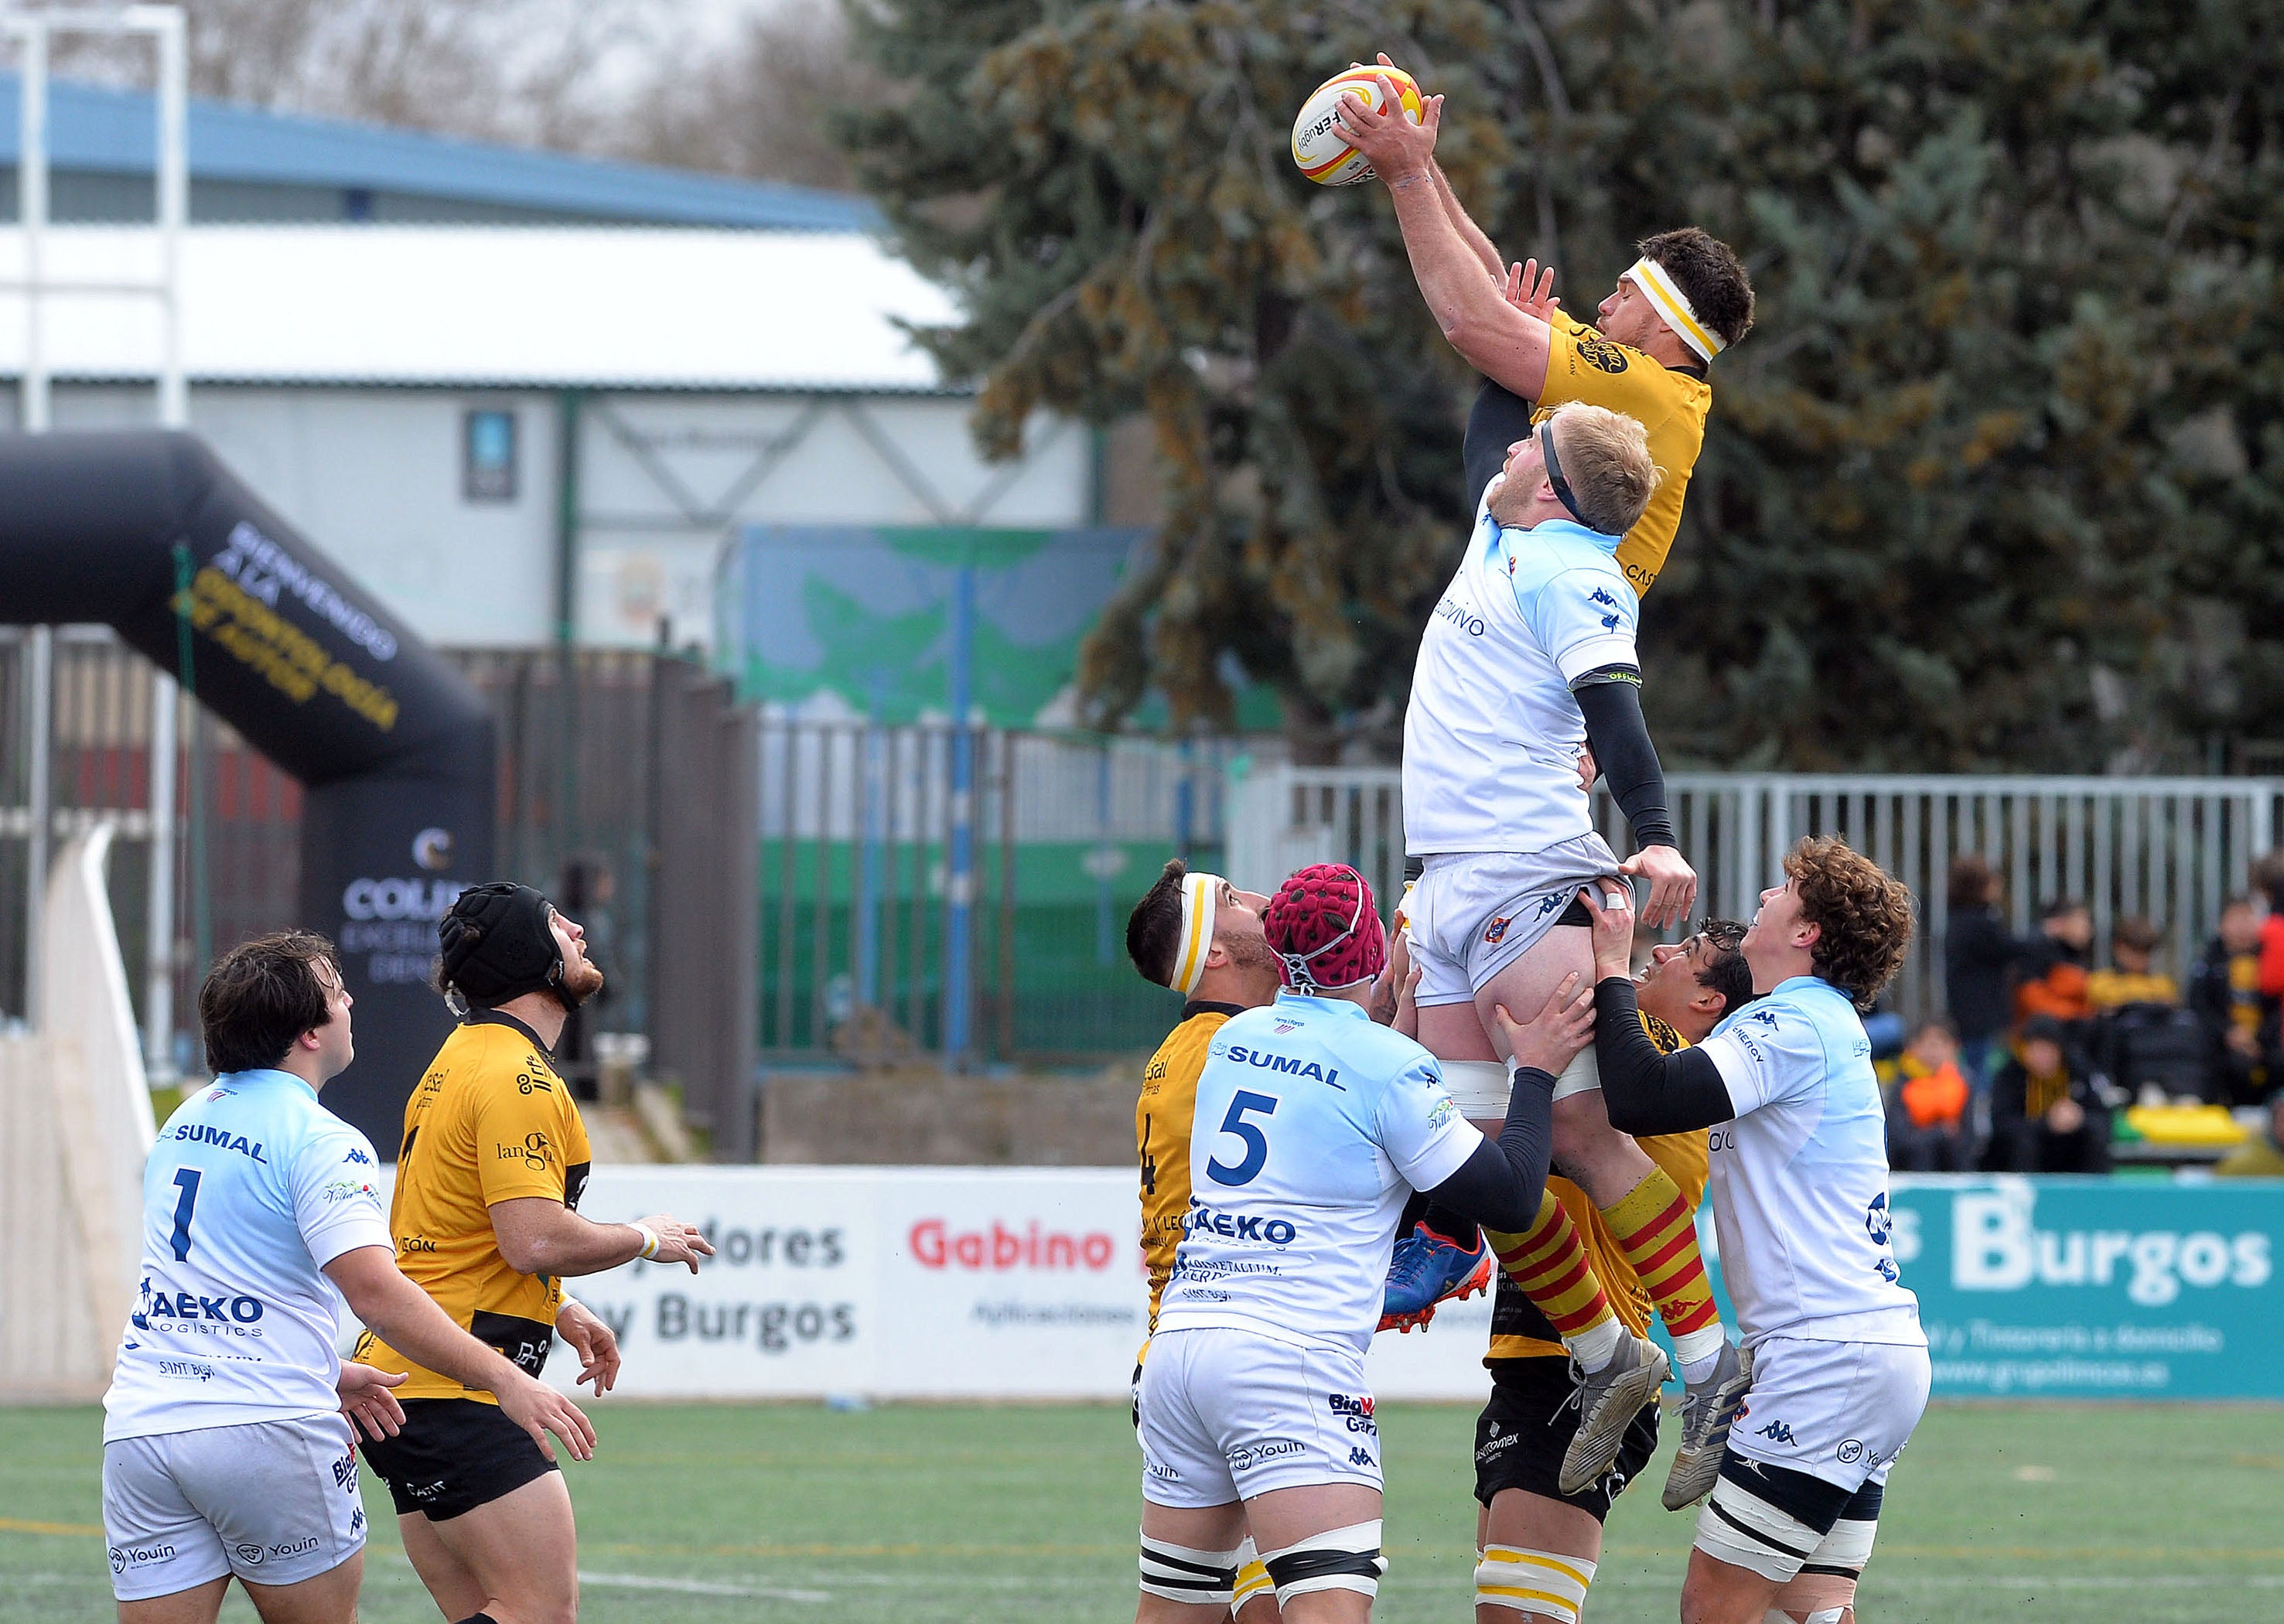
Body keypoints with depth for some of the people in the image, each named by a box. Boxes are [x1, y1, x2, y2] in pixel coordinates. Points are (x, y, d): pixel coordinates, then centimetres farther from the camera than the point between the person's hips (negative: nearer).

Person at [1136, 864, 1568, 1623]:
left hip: (1178, 1338, 7)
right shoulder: (1389, 1064, -5)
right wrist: (1535, 1070, 10)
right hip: (1291, 1357, -7)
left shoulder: (1234, 1038, 14)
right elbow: (1510, 1198, -1)